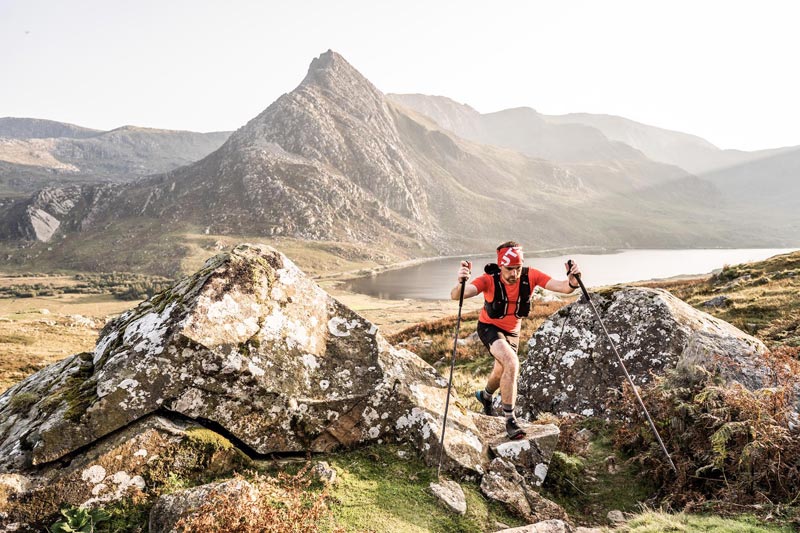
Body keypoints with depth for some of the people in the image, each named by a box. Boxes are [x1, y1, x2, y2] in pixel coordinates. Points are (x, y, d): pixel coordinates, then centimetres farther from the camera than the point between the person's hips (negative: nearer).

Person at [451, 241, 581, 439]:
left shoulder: (530, 276, -24)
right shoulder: (489, 280, -32)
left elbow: (563, 287, -29)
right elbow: (456, 296, -43)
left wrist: (572, 281, -52)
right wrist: (461, 283, -65)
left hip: (512, 331, 5)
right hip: (489, 328, -4)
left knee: (501, 373, 23)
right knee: (512, 364, -29)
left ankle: (485, 395, 58)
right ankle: (510, 419, -15)